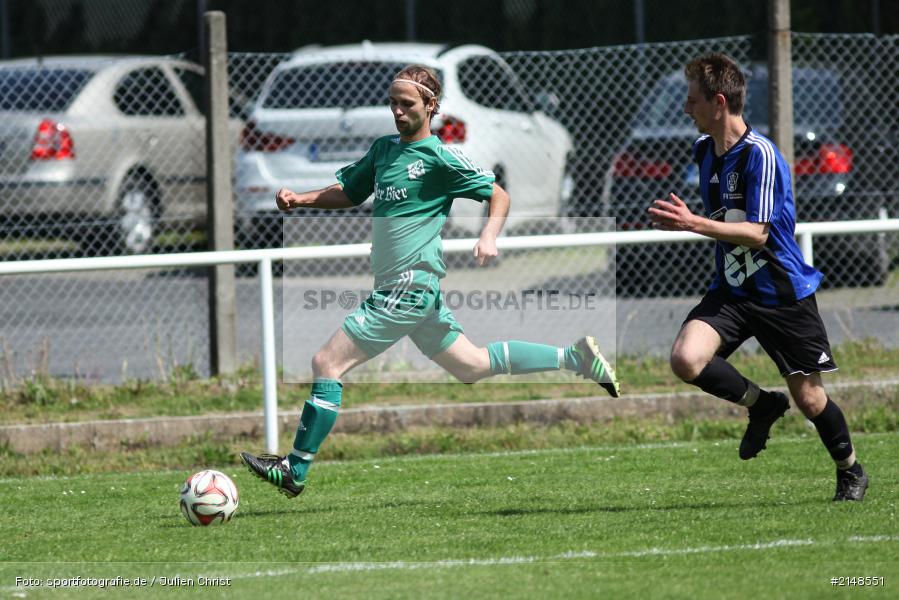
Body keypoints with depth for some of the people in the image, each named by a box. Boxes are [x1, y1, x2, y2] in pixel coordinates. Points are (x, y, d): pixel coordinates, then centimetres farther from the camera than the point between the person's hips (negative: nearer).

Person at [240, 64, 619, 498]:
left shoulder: (439, 157, -10)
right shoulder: (384, 148, 14)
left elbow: (497, 194, -6)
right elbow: (348, 193, 24)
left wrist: (489, 236, -23)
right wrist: (300, 199, 8)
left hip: (410, 287, -9)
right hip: (407, 288, 9)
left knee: (327, 364, -10)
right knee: (472, 367, 18)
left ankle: (294, 471, -5)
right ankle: (575, 357, 23)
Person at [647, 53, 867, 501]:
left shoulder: (760, 154, -20)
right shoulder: (703, 150, 4)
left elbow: (757, 233, -26)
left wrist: (693, 224, -32)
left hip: (784, 293, -6)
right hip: (731, 291, 6)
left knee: (808, 399, 3)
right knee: (685, 359, -21)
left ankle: (850, 469, 32)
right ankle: (760, 404, 6)